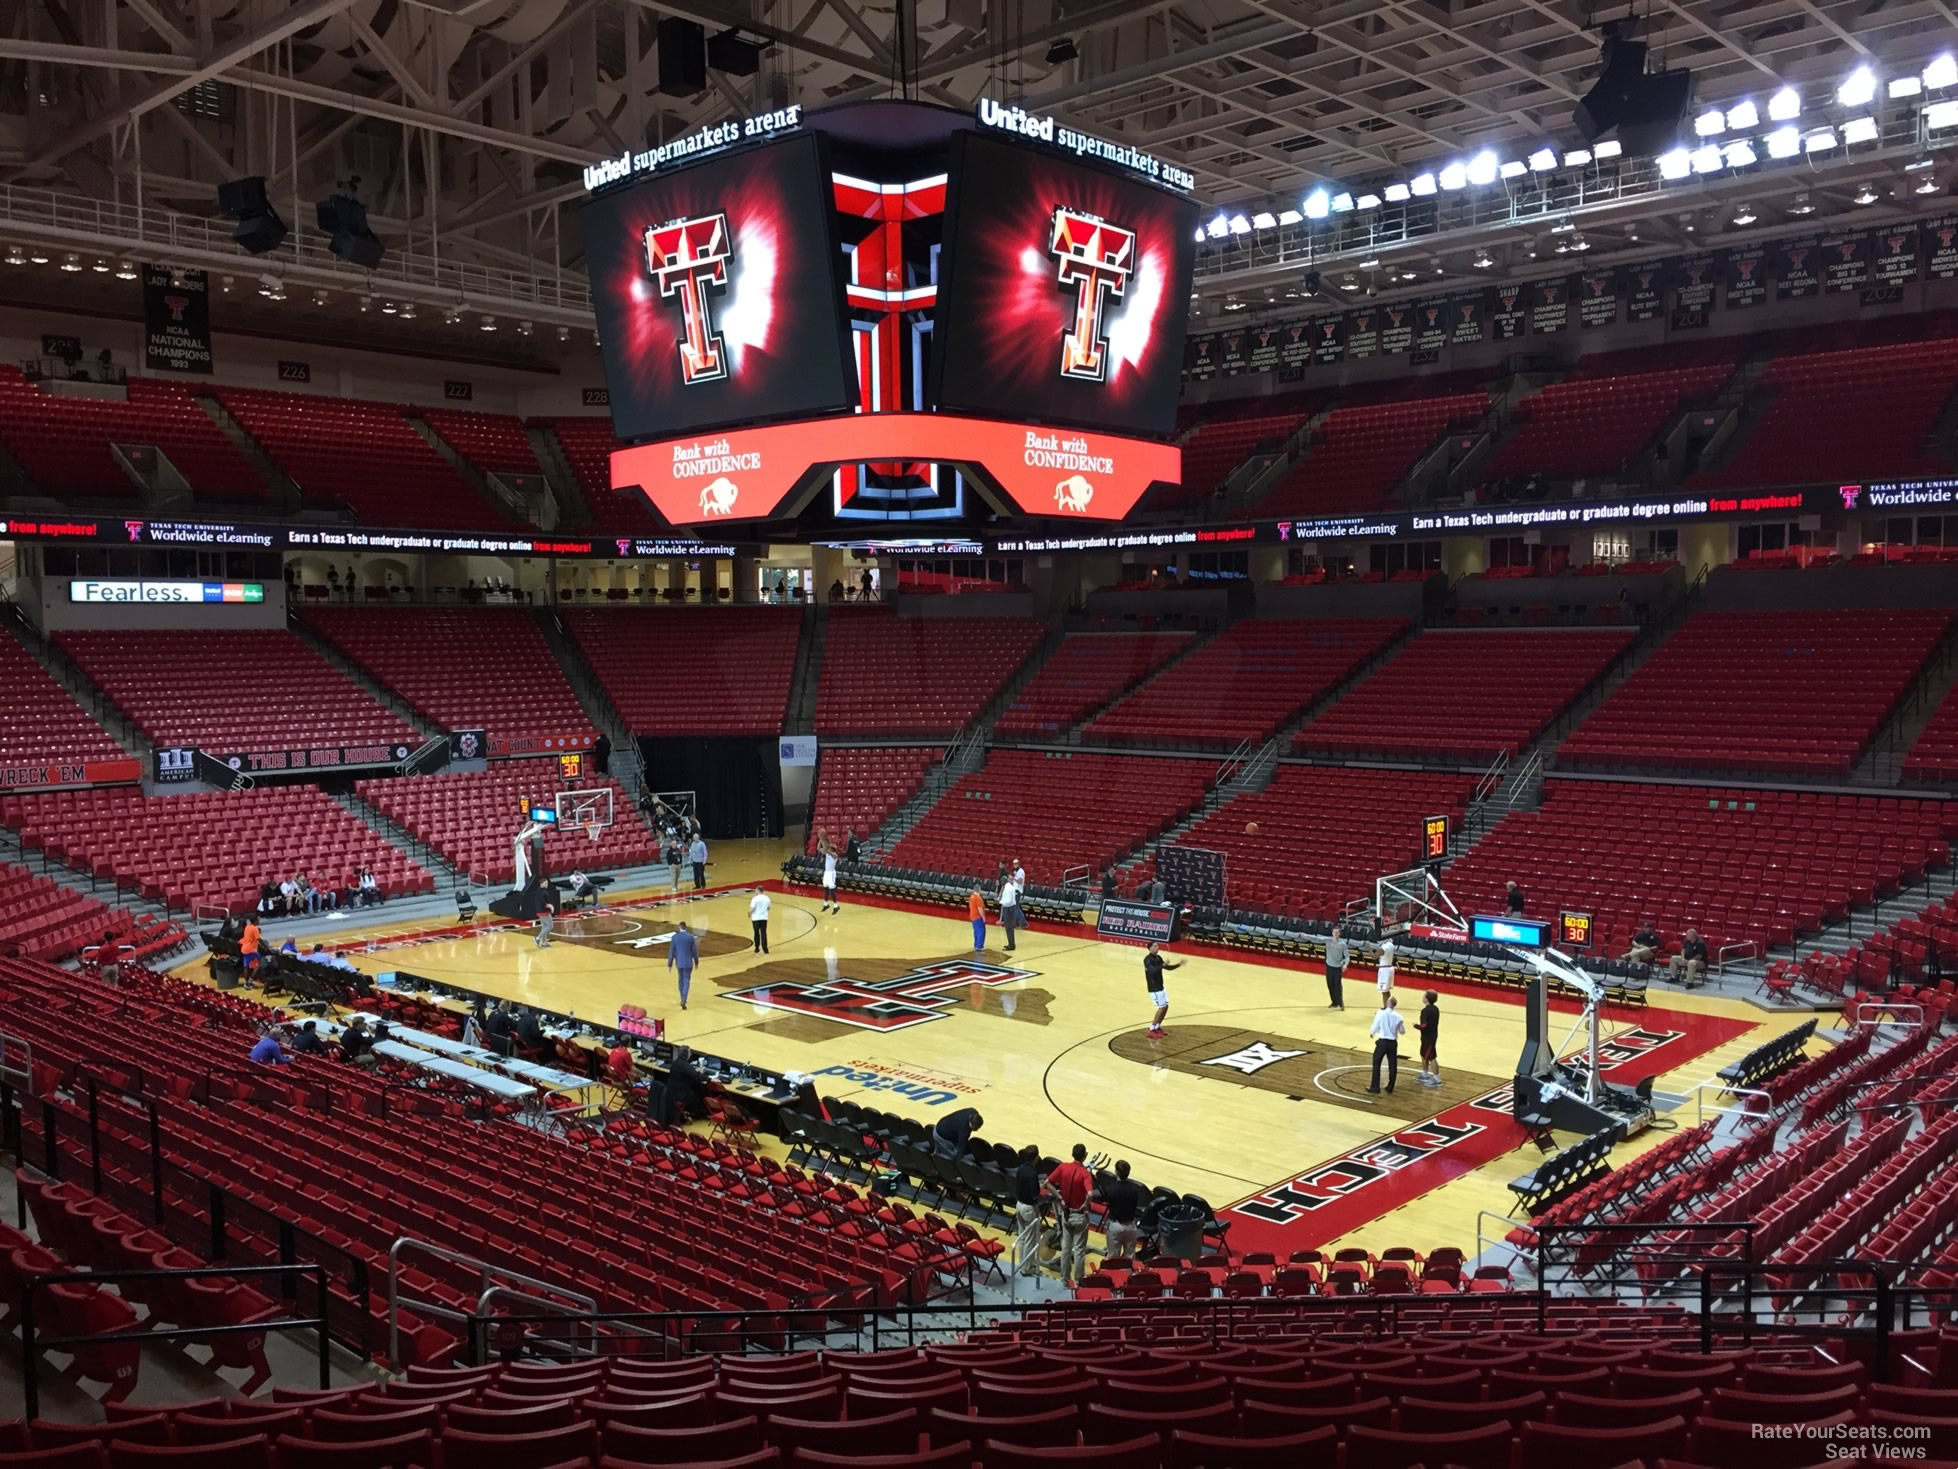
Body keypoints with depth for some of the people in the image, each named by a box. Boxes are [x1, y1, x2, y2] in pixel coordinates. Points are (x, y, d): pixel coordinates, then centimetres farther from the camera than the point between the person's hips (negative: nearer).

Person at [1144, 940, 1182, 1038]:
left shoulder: (1158, 957, 8)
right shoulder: (1147, 959, -20)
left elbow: (1167, 967, 17)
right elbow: (1152, 971, -35)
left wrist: (1178, 965, 4)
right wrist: (1163, 965, -38)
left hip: (1161, 987, 9)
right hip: (1154, 988, -9)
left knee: (1165, 1007, 12)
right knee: (1161, 1008, -10)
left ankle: (1157, 1027, 24)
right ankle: (1151, 1030, -3)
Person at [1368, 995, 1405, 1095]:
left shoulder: (1380, 1013, -13)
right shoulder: (1398, 1016, -5)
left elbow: (1375, 1028, -7)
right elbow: (1402, 1031, 7)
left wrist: (1372, 1033, 15)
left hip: (1382, 1041, -2)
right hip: (1393, 1043, 2)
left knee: (1376, 1064, 8)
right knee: (1392, 1065, 13)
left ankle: (1375, 1087, 7)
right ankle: (1390, 1088, 18)